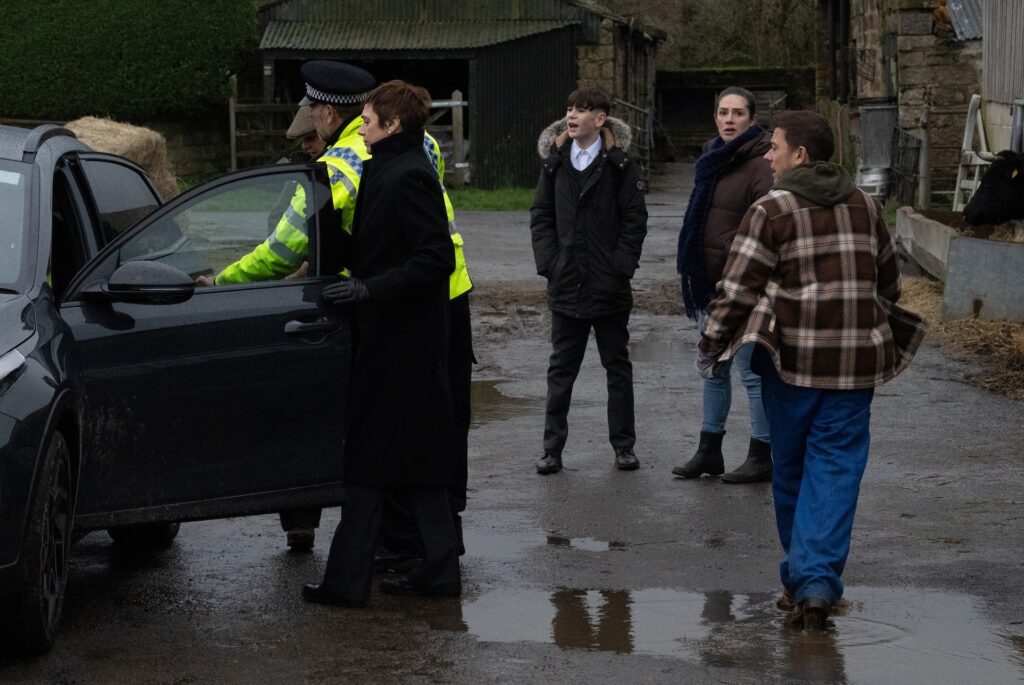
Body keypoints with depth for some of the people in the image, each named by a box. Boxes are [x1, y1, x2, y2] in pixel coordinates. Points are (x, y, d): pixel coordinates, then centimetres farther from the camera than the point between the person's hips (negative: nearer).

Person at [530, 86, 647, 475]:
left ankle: (623, 446, 16)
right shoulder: (556, 163, 5)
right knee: (561, 369, 7)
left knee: (618, 367, 9)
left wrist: (621, 268, -12)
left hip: (609, 287, -3)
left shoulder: (619, 166, -5)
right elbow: (541, 216, 7)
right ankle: (552, 448, 12)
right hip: (566, 285, 3)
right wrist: (548, 263, -4)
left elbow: (635, 220, -6)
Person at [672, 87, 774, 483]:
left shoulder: (760, 166, -14)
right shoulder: (713, 160, 12)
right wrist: (688, 261, 18)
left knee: (752, 372, -2)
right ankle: (709, 452, 24)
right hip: (709, 281, 9)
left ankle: (761, 458, 7)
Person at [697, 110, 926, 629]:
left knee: (791, 469, 12)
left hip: (792, 360, -3)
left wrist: (709, 348, 3)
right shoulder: (866, 207, 10)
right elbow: (888, 280, 19)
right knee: (835, 469, 2)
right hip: (856, 363, 3)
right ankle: (817, 581, -10)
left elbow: (736, 290, -8)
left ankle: (799, 577, 21)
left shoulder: (771, 211, -6)